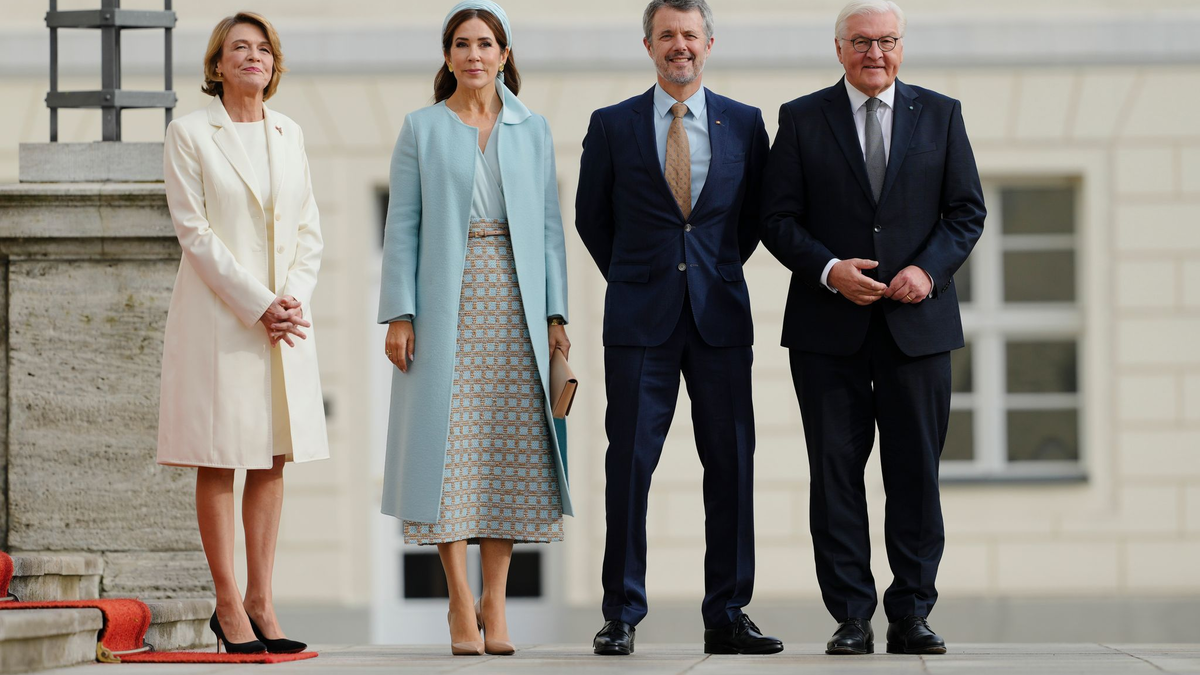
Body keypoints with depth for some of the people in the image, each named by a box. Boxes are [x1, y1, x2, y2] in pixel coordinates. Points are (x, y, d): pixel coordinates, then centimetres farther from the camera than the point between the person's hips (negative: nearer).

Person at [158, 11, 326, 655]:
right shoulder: (189, 133, -2)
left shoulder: (288, 134, 13)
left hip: (287, 316, 5)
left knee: (272, 459, 4)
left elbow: (309, 230, 12)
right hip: (218, 314, -5)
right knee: (218, 460, -2)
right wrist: (257, 306, -14)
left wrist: (295, 298, -6)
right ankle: (228, 604, 2)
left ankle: (260, 601, 9)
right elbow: (195, 231, -8)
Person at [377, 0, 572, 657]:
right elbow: (402, 227, 2)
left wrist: (555, 314, 2)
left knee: (510, 450, 0)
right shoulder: (421, 129, 6)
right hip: (446, 307, -2)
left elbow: (548, 227, 10)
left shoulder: (532, 131, 11)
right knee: (449, 449, -5)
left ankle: (495, 601, 7)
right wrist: (398, 314, -6)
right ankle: (460, 604, 1)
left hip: (514, 307, 2)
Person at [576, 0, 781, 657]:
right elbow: (591, 217, 13)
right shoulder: (612, 126, 4)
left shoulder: (744, 124, 7)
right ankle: (621, 616, 5)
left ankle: (727, 615, 8)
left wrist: (718, 273, 13)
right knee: (629, 464, -2)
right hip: (640, 319, -1)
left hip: (720, 316, 1)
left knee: (731, 465, 1)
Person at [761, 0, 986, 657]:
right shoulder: (801, 119, 6)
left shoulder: (940, 115, 9)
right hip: (829, 329, -1)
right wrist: (829, 269, -13)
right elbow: (779, 217, 2)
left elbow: (967, 210, 7)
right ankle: (851, 618, 5)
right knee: (835, 471, 0)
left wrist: (929, 269, -9)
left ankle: (911, 615, 7)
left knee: (916, 472, 1)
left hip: (917, 323, 1)